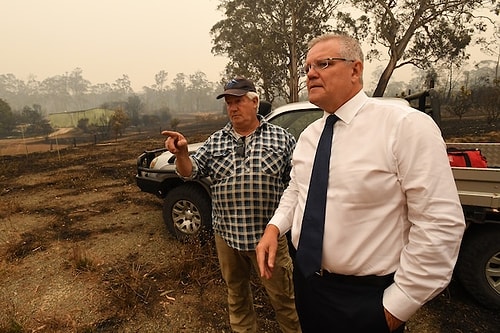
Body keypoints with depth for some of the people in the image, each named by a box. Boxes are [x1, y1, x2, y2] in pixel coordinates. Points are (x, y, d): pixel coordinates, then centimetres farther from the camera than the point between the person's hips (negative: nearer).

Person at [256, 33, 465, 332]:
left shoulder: (406, 126, -18)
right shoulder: (308, 135, 4)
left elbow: (441, 223, -19)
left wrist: (397, 306, -15)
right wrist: (274, 227, -4)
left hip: (365, 299, -6)